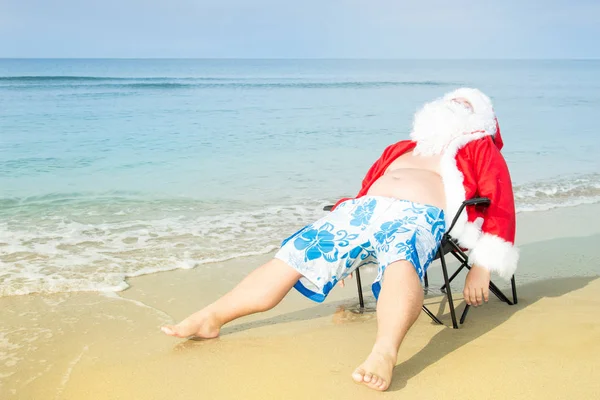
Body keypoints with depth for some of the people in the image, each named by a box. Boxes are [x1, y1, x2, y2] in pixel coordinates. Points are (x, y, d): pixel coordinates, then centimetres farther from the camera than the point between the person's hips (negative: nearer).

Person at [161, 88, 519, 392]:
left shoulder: (481, 149, 21)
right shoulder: (405, 148, 35)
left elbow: (501, 206, 8)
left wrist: (482, 268, -5)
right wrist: (338, 255, 19)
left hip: (418, 217, -5)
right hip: (364, 210, 6)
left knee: (401, 262, -40)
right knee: (294, 255, -9)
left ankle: (385, 353, -62)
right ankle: (211, 318, -7)